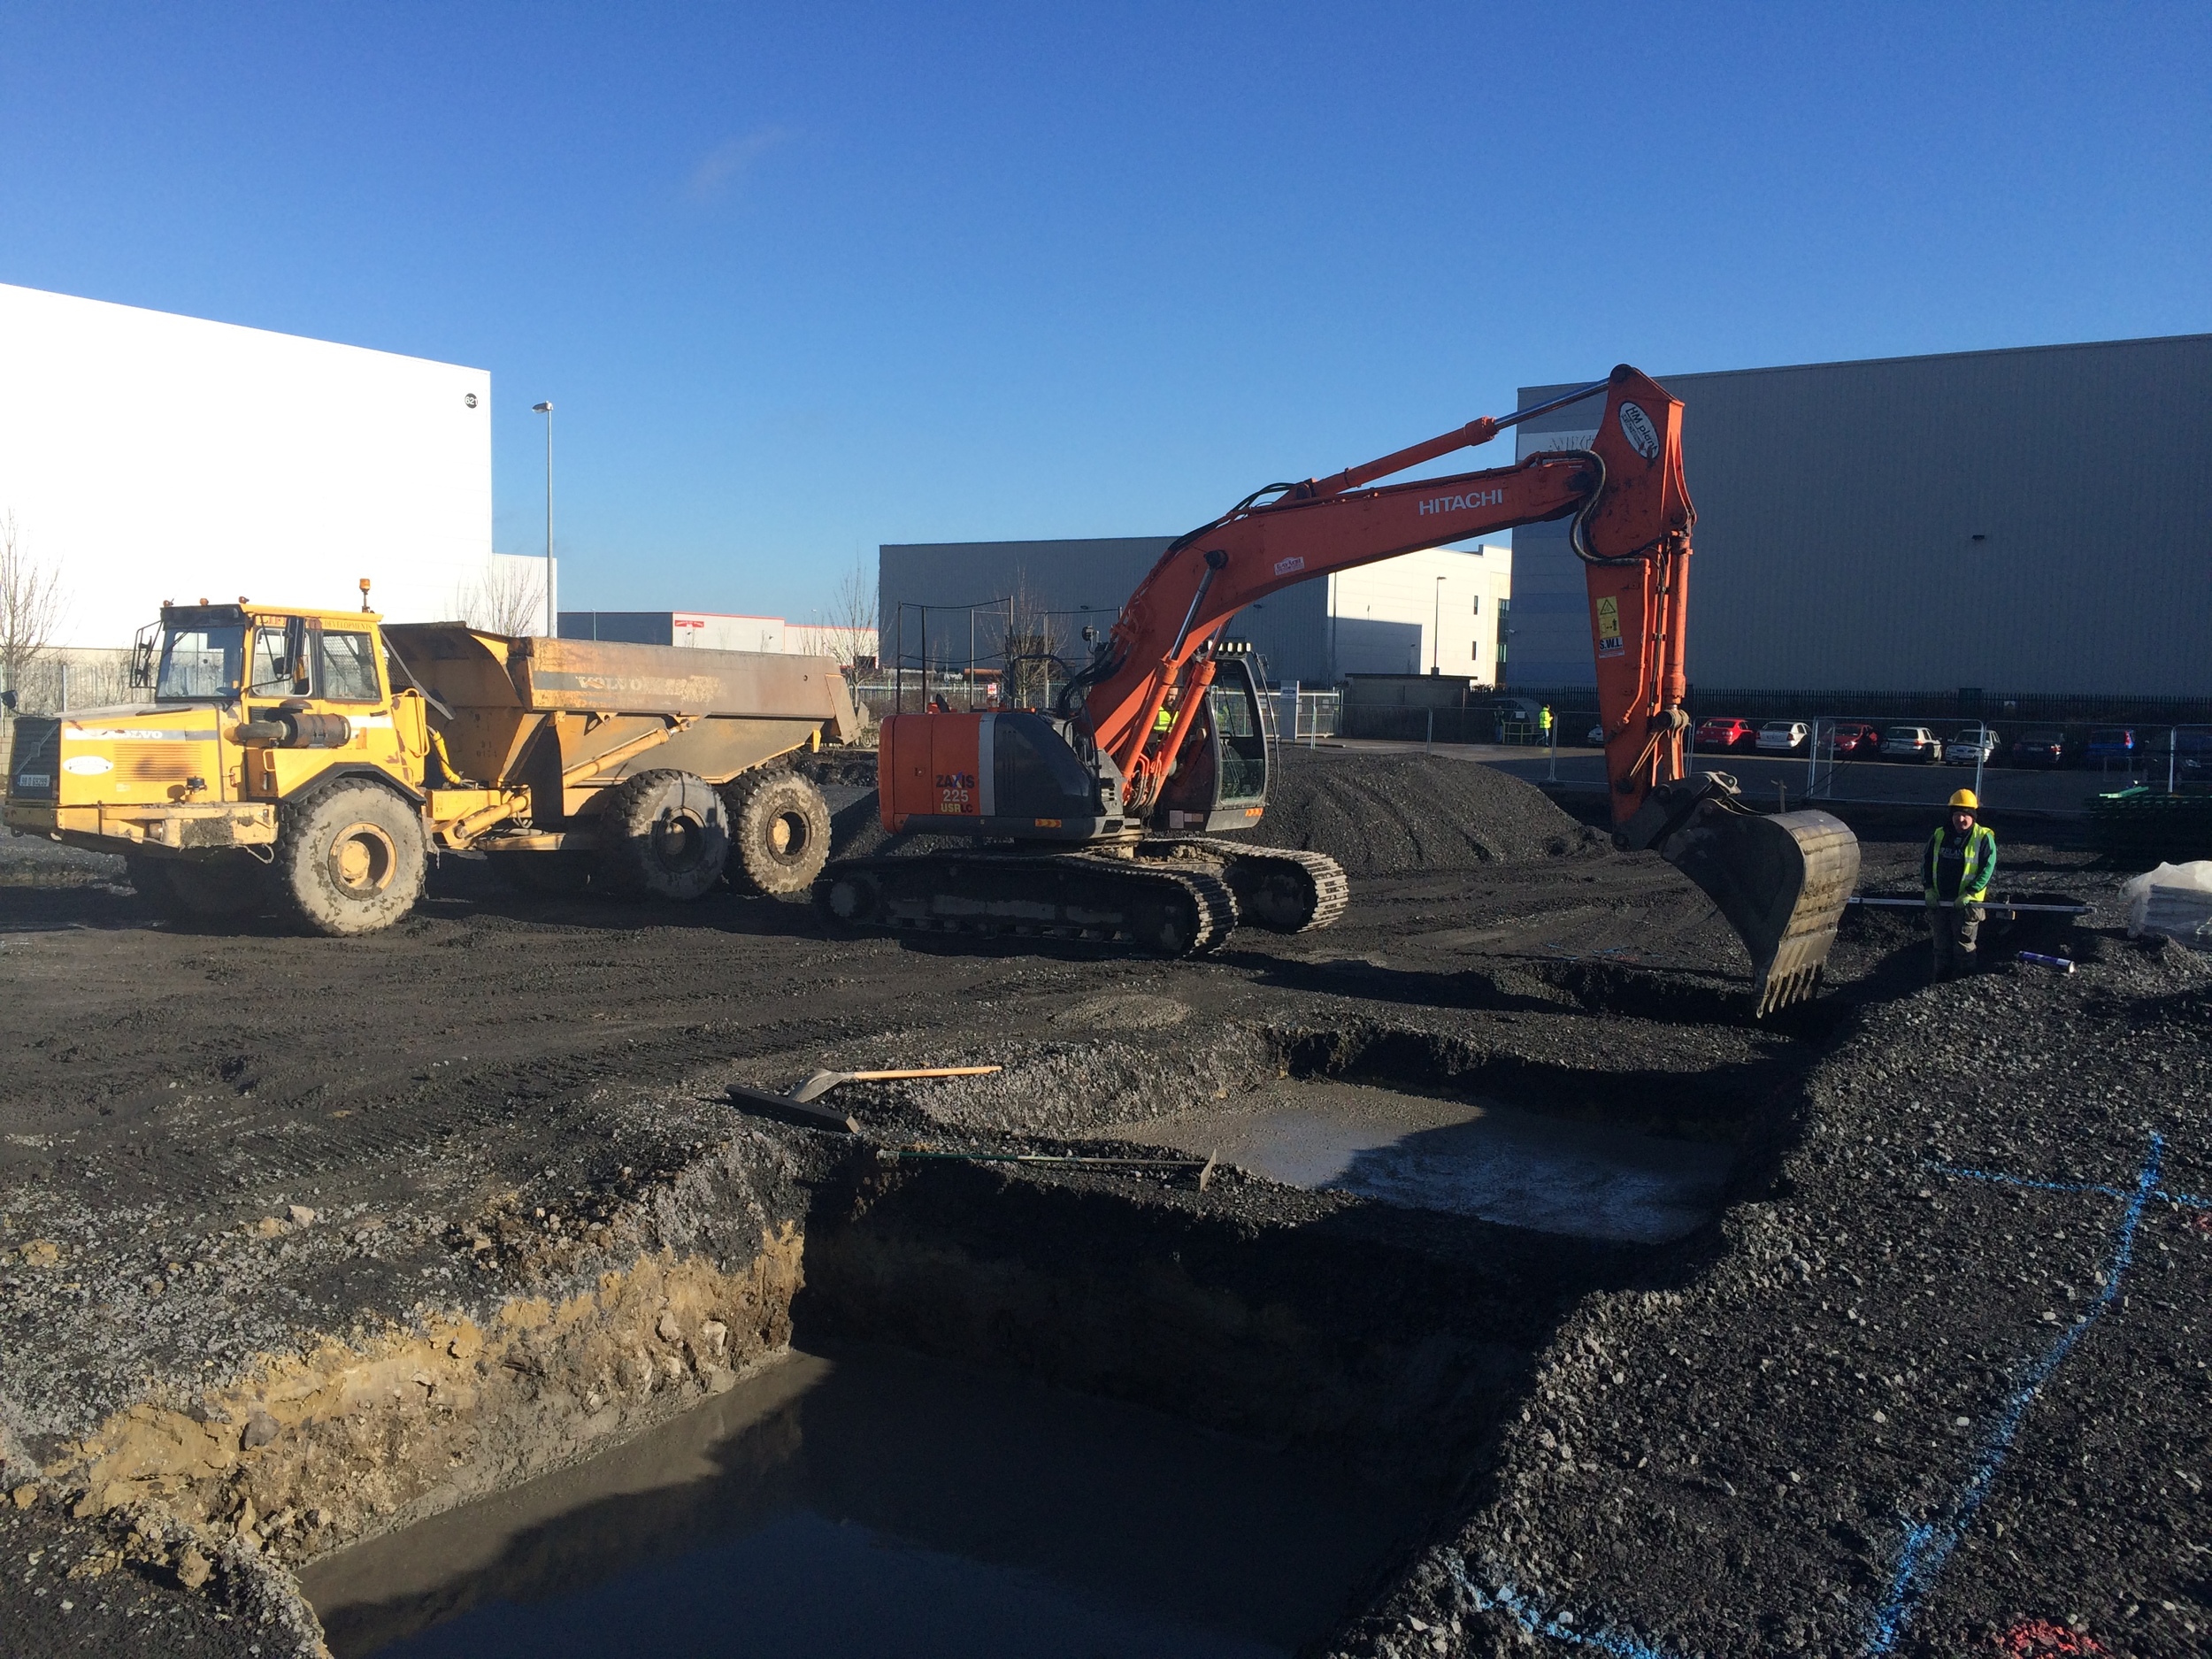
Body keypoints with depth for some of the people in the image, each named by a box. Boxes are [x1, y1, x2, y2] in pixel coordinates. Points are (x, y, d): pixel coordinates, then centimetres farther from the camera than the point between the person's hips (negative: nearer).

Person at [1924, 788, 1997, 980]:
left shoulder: (1983, 838, -7)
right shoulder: (1939, 836, 6)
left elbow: (1987, 869, -11)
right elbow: (1926, 863, 13)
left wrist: (1969, 894, -17)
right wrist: (1929, 889, 1)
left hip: (1966, 902, -4)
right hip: (1939, 900, 5)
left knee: (1963, 944, 2)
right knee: (1942, 943, 13)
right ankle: (1941, 976, 24)